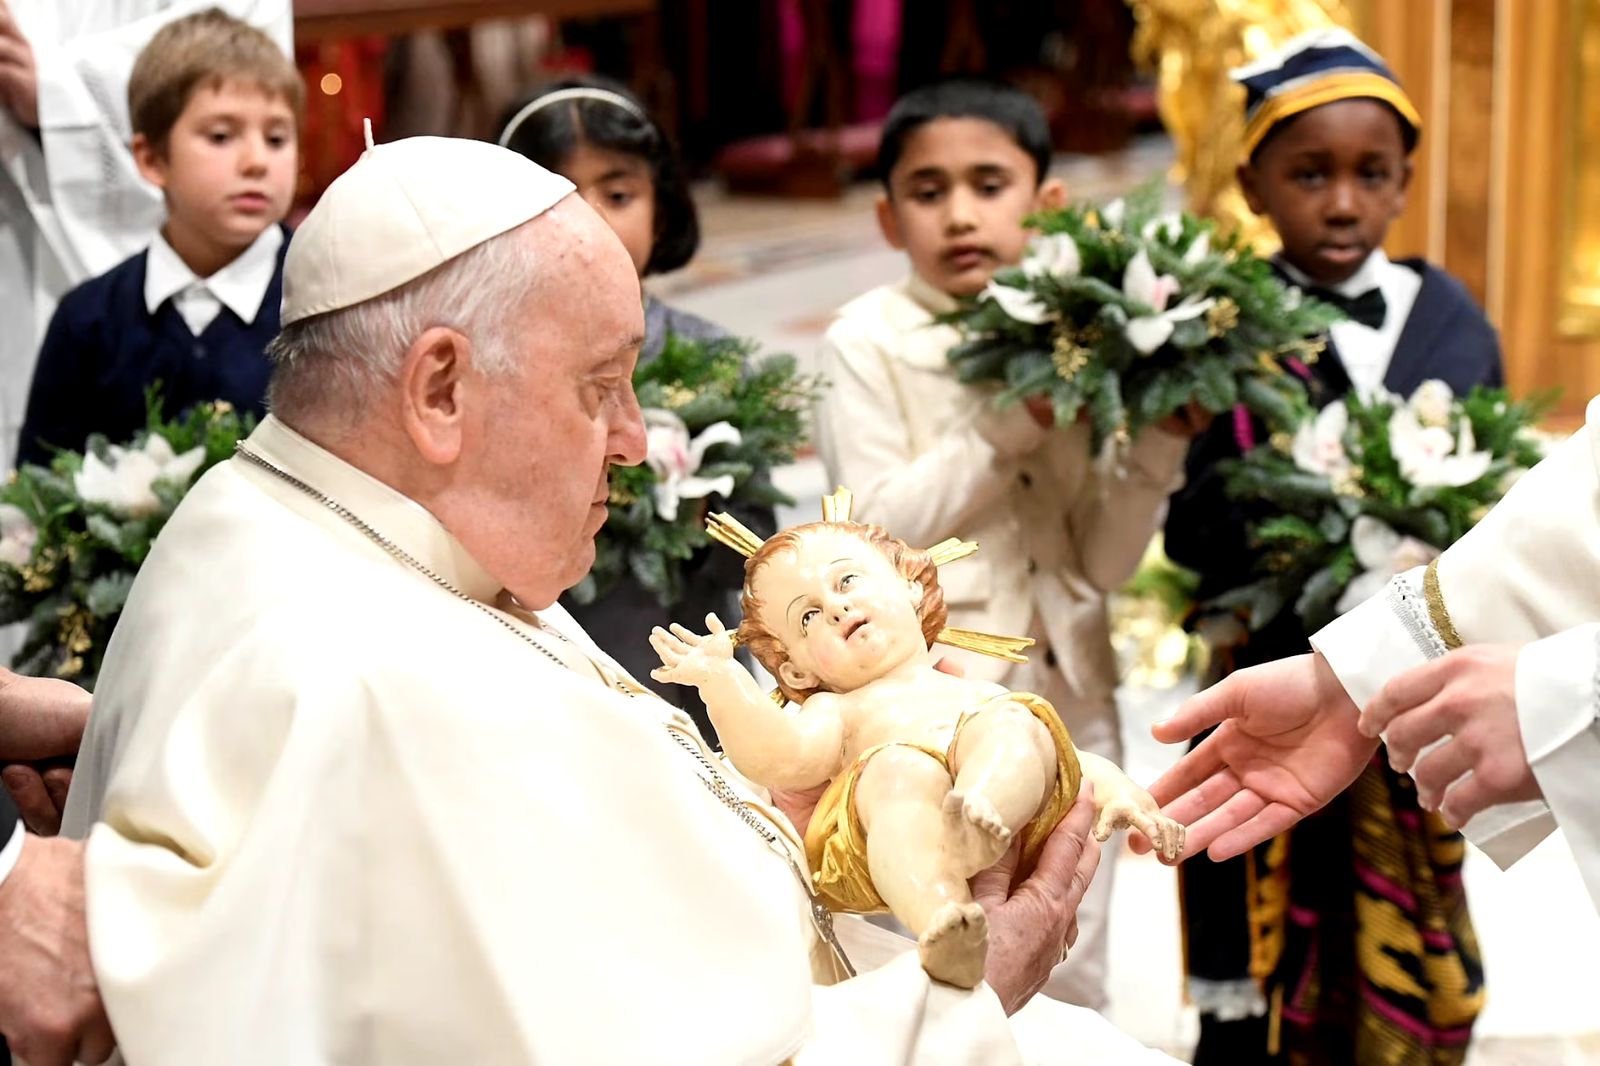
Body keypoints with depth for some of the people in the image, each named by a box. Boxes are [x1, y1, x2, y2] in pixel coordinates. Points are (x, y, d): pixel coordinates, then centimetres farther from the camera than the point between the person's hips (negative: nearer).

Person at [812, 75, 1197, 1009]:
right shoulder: (870, 339, -5)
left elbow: (1103, 562, 3)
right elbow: (875, 527, -14)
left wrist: (1159, 445, -12)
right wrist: (1014, 423, -18)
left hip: (1072, 709, 4)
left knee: (1071, 986, 14)